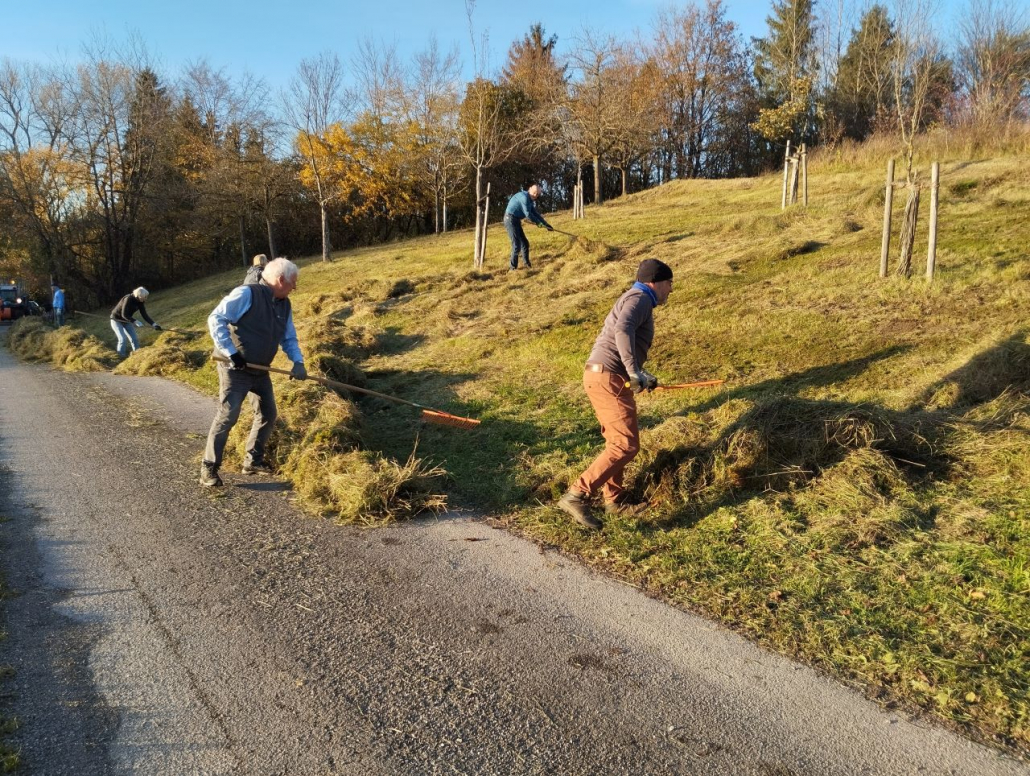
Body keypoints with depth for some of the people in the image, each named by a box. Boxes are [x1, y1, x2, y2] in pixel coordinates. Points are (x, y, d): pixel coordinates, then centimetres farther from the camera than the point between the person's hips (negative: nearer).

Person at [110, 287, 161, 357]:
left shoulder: (140, 302, -9)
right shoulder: (128, 299, -29)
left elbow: (144, 315, -7)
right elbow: (124, 314, -32)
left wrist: (153, 324, -18)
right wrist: (135, 321, -39)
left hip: (127, 321, 7)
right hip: (116, 320, -7)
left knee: (134, 338, 1)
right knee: (123, 338, -17)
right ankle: (121, 356, -5)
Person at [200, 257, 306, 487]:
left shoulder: (284, 305, 7)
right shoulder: (246, 293, -17)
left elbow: (289, 338, 12)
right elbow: (216, 319, -21)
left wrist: (298, 361, -7)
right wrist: (231, 352, -24)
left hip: (260, 370, 8)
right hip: (235, 369, -8)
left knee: (268, 414, 10)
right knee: (228, 415, -11)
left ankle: (253, 461, 25)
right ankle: (209, 468, 0)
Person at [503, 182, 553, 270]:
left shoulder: (530, 201, 14)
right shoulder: (524, 196, -16)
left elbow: (535, 214, 19)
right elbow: (528, 214, -20)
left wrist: (546, 224, 15)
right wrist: (538, 223, -9)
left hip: (516, 221, 10)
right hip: (510, 219, -10)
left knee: (525, 243, 12)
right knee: (516, 245, -12)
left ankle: (527, 265, 21)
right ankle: (513, 268, -6)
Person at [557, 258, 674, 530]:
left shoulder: (635, 301, 25)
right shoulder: (638, 299, -7)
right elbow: (622, 329, -27)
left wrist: (641, 375, 28)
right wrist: (634, 371, -30)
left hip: (602, 376, 10)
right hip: (609, 378, -10)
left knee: (617, 441, 17)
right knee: (626, 445, -11)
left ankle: (614, 500, 27)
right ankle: (577, 495, -13)